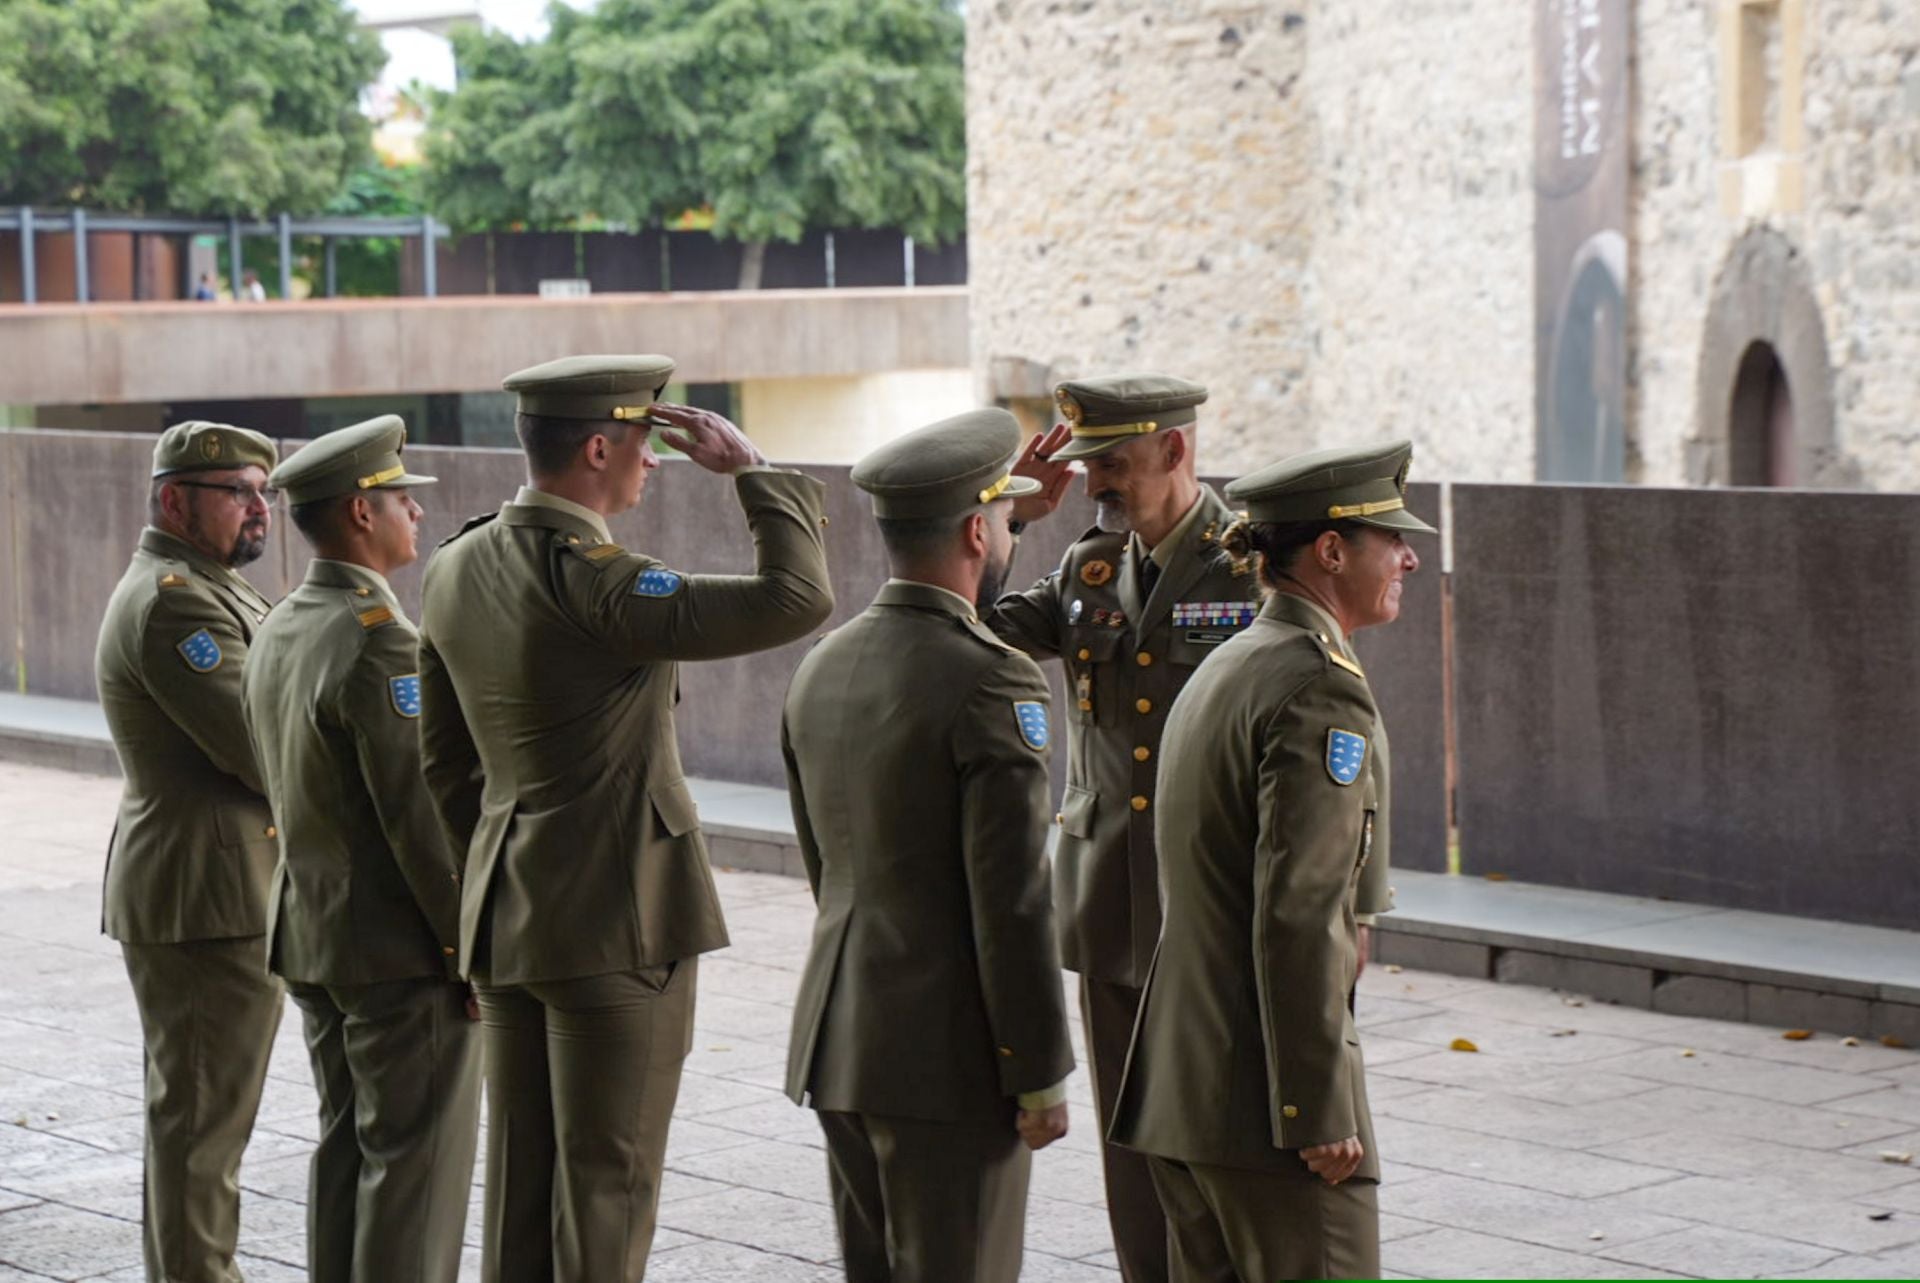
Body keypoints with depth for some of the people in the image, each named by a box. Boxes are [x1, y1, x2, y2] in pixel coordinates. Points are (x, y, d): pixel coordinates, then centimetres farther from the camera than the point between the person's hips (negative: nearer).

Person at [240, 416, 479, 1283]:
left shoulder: (276, 635, 9)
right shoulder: (380, 640, -20)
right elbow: (422, 814, -21)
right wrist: (474, 947, -15)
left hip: (312, 940, 9)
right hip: (403, 951, -9)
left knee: (346, 1146, 15)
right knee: (416, 1164, -3)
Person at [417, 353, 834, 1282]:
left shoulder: (455, 569, 5)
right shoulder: (592, 580, -21)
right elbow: (797, 601, -24)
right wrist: (752, 468, -12)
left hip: (506, 916, 8)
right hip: (619, 919, -8)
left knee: (519, 1176, 13)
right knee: (606, 1182, 1)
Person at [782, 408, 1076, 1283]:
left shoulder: (821, 669, 8)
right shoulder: (990, 683, -17)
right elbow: (1012, 901, -18)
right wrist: (1041, 1076, -12)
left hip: (837, 1042, 8)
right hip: (949, 1056, -8)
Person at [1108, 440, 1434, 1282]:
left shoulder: (1221, 671, 15)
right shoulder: (1321, 692, -15)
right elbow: (1297, 917, -21)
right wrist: (1321, 1116, -19)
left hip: (1178, 1077, 10)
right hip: (1261, 1089, -10)